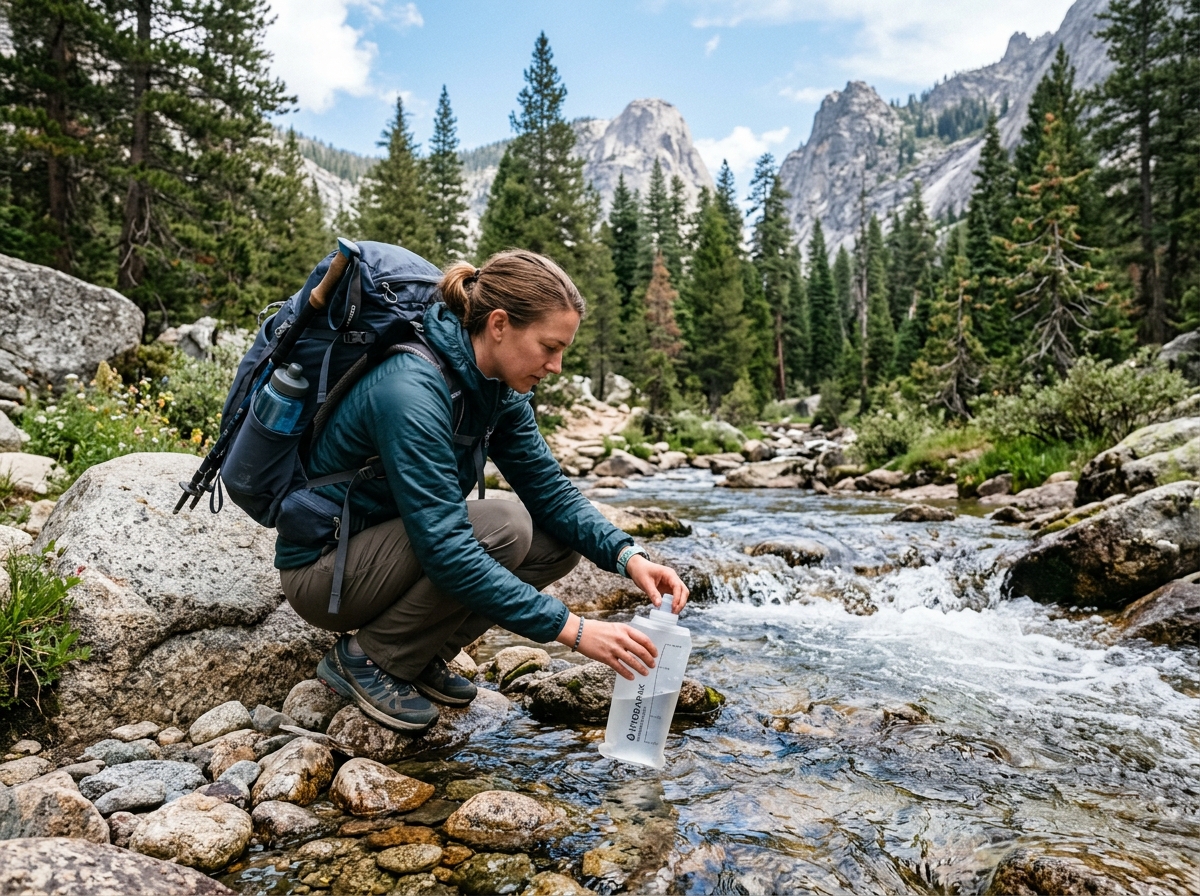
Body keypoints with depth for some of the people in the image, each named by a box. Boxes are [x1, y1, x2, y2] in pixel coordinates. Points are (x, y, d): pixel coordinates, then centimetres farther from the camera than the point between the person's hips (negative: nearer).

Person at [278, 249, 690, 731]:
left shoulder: (498, 388, -5)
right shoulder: (411, 389, -31)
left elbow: (550, 489, -4)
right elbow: (444, 551, -35)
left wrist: (627, 555, -20)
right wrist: (571, 628, -35)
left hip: (392, 547, 8)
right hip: (322, 569, -8)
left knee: (561, 540, -6)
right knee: (502, 529, -29)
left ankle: (422, 655, 5)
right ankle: (365, 657, -8)